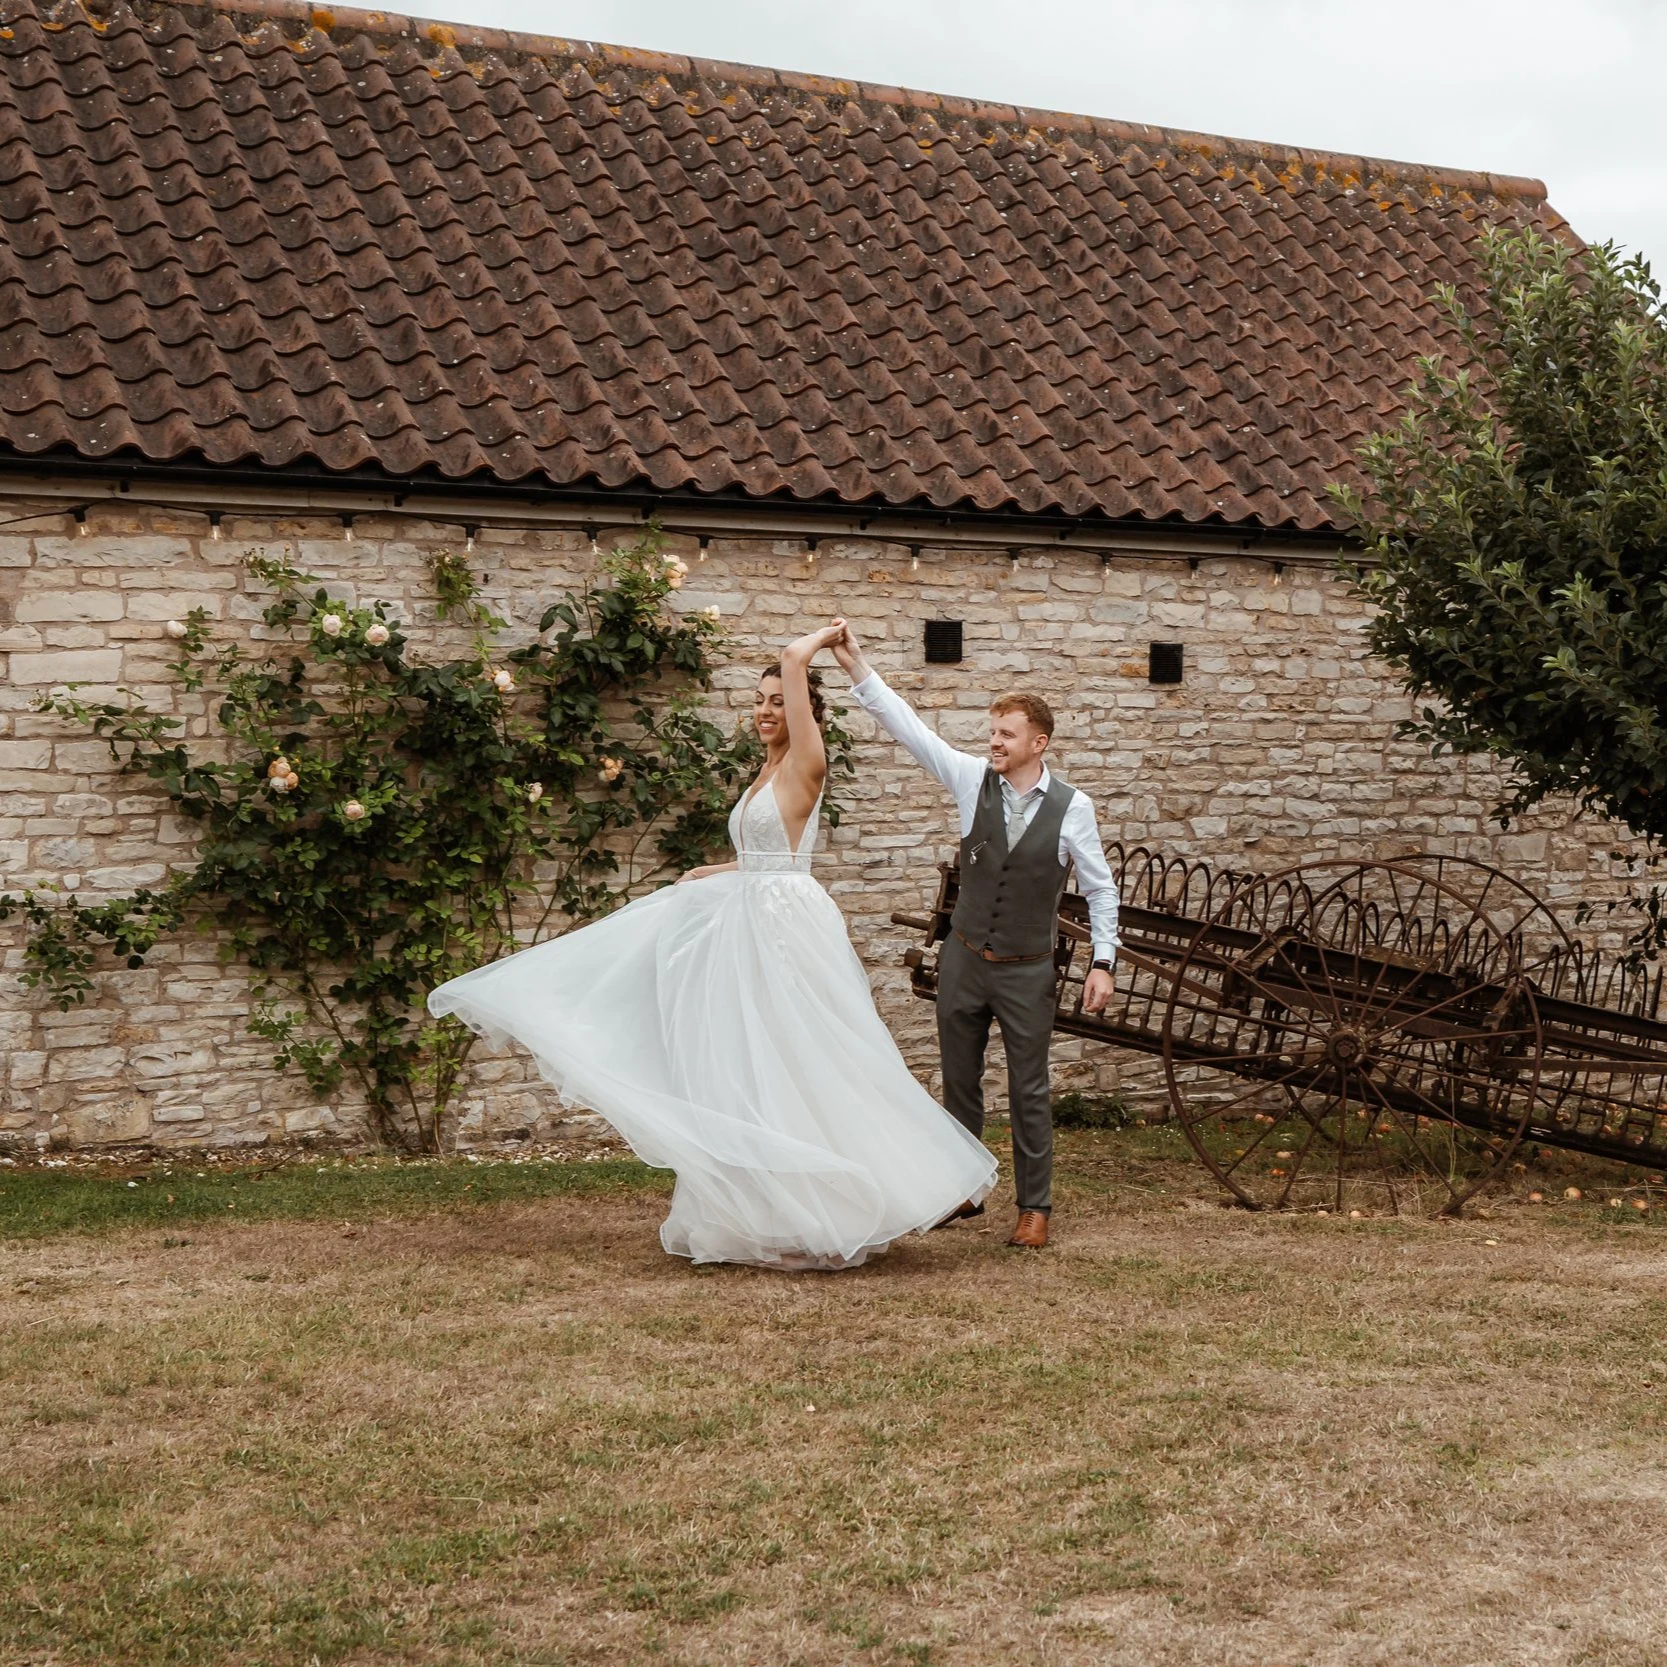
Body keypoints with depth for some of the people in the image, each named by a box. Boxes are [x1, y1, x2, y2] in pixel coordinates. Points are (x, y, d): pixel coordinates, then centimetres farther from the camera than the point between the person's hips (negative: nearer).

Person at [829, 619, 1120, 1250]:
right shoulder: (973, 779, -4)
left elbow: (1100, 888, 0)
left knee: (1029, 1091, 3)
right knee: (959, 1082, 13)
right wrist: (859, 669, -19)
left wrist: (1102, 962, -5)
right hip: (964, 960, 3)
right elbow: (909, 727, -10)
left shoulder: (1071, 808, -8)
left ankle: (1034, 1207, 15)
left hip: (1026, 972, -3)